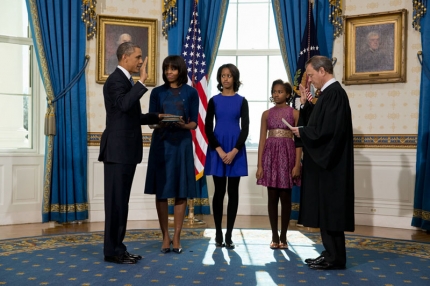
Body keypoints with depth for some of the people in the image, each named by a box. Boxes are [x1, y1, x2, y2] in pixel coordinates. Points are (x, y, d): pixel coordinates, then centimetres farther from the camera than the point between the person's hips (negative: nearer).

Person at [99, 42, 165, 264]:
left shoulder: (126, 81, 19)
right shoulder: (116, 80, -11)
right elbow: (124, 104, -32)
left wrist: (157, 117, 16)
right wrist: (141, 82, -27)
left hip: (126, 150, 10)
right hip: (117, 150, -10)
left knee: (121, 201, 12)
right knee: (116, 201, -4)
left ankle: (118, 248, 20)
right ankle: (112, 251, 5)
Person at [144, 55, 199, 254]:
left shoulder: (191, 92, 5)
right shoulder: (157, 92, 7)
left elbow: (194, 123, 3)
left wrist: (183, 125, -19)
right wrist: (159, 122, -19)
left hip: (182, 144, 0)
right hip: (161, 143, 1)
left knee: (181, 191, 1)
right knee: (161, 191, 1)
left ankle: (176, 237, 10)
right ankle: (165, 237, 12)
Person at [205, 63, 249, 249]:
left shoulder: (241, 101, 5)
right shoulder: (214, 101, 5)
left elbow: (245, 128, -1)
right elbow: (208, 128, 0)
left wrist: (234, 151, -13)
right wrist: (220, 151, -12)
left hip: (236, 149, 0)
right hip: (217, 149, 0)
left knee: (233, 192, 2)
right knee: (219, 191, 2)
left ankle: (229, 235, 8)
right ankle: (218, 234, 10)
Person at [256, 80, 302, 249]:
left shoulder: (294, 113, 2)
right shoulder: (266, 114, 9)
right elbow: (262, 140, 6)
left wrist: (297, 164, -10)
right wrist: (259, 165, -1)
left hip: (287, 154, -2)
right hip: (270, 155, 2)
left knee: (285, 197, 3)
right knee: (272, 197, 5)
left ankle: (283, 236, 13)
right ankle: (274, 236, 13)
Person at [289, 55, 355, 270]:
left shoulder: (334, 93, -16)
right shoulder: (330, 92, 15)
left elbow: (327, 129, -24)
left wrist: (301, 132, -10)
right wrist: (305, 104, 12)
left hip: (330, 163, -10)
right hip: (325, 162, 10)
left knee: (330, 209, -3)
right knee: (326, 209, 13)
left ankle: (335, 258, 7)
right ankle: (331, 253, 22)